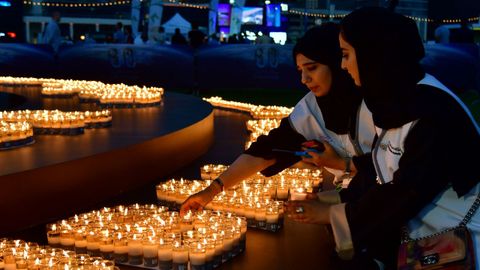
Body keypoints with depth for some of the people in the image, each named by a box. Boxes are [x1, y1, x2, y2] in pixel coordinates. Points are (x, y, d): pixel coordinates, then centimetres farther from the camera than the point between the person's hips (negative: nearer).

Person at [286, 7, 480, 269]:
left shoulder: (432, 112, -21)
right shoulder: (398, 101, 5)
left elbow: (404, 196, -19)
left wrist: (329, 212, -9)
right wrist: (329, 201, 2)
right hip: (422, 238, 7)